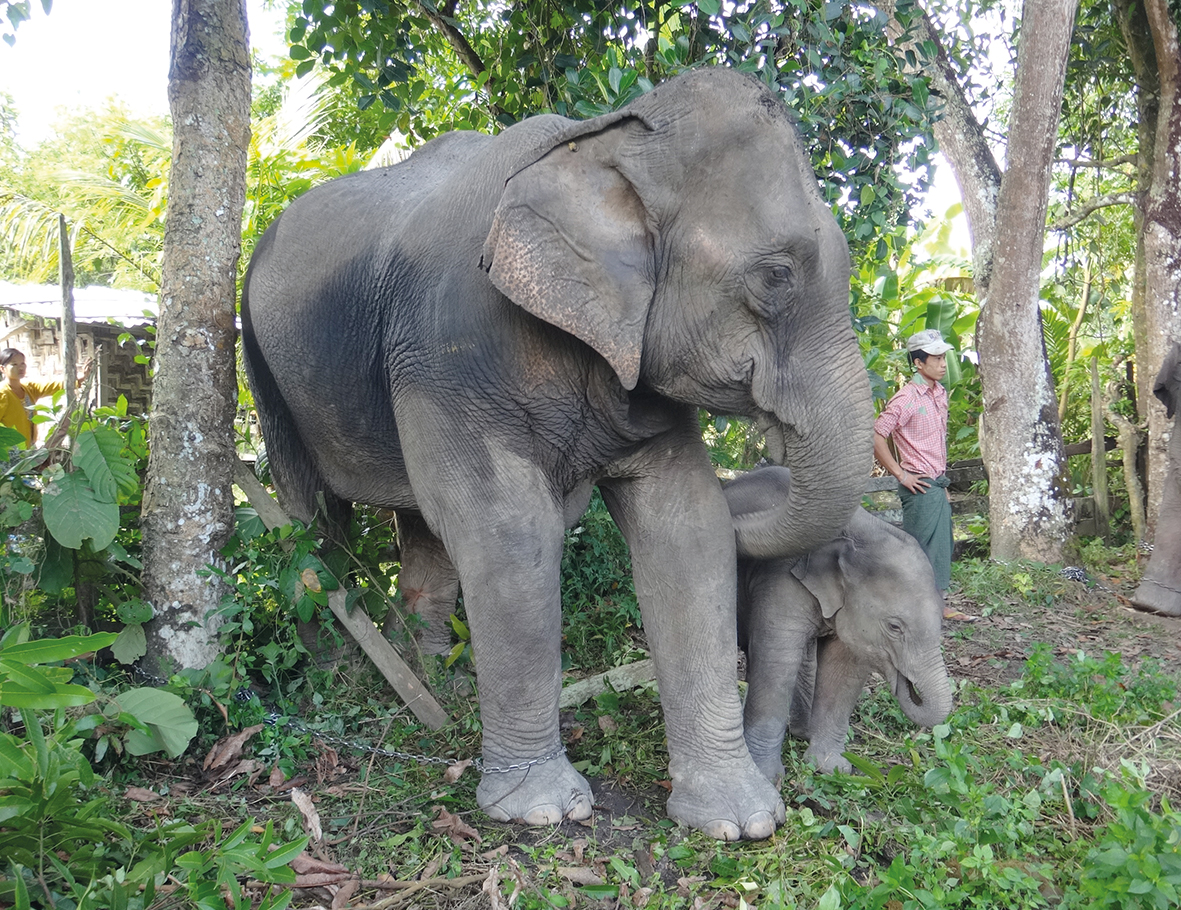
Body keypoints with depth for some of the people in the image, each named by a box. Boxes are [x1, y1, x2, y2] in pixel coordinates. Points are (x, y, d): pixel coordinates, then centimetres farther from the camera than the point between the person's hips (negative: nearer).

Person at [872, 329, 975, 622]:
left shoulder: (940, 393, 11)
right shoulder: (907, 398, -16)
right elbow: (876, 436, -22)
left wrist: (943, 484, 17)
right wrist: (900, 475, -17)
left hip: (937, 484, 8)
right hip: (919, 485, -8)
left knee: (940, 546, 14)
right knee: (919, 548, -4)